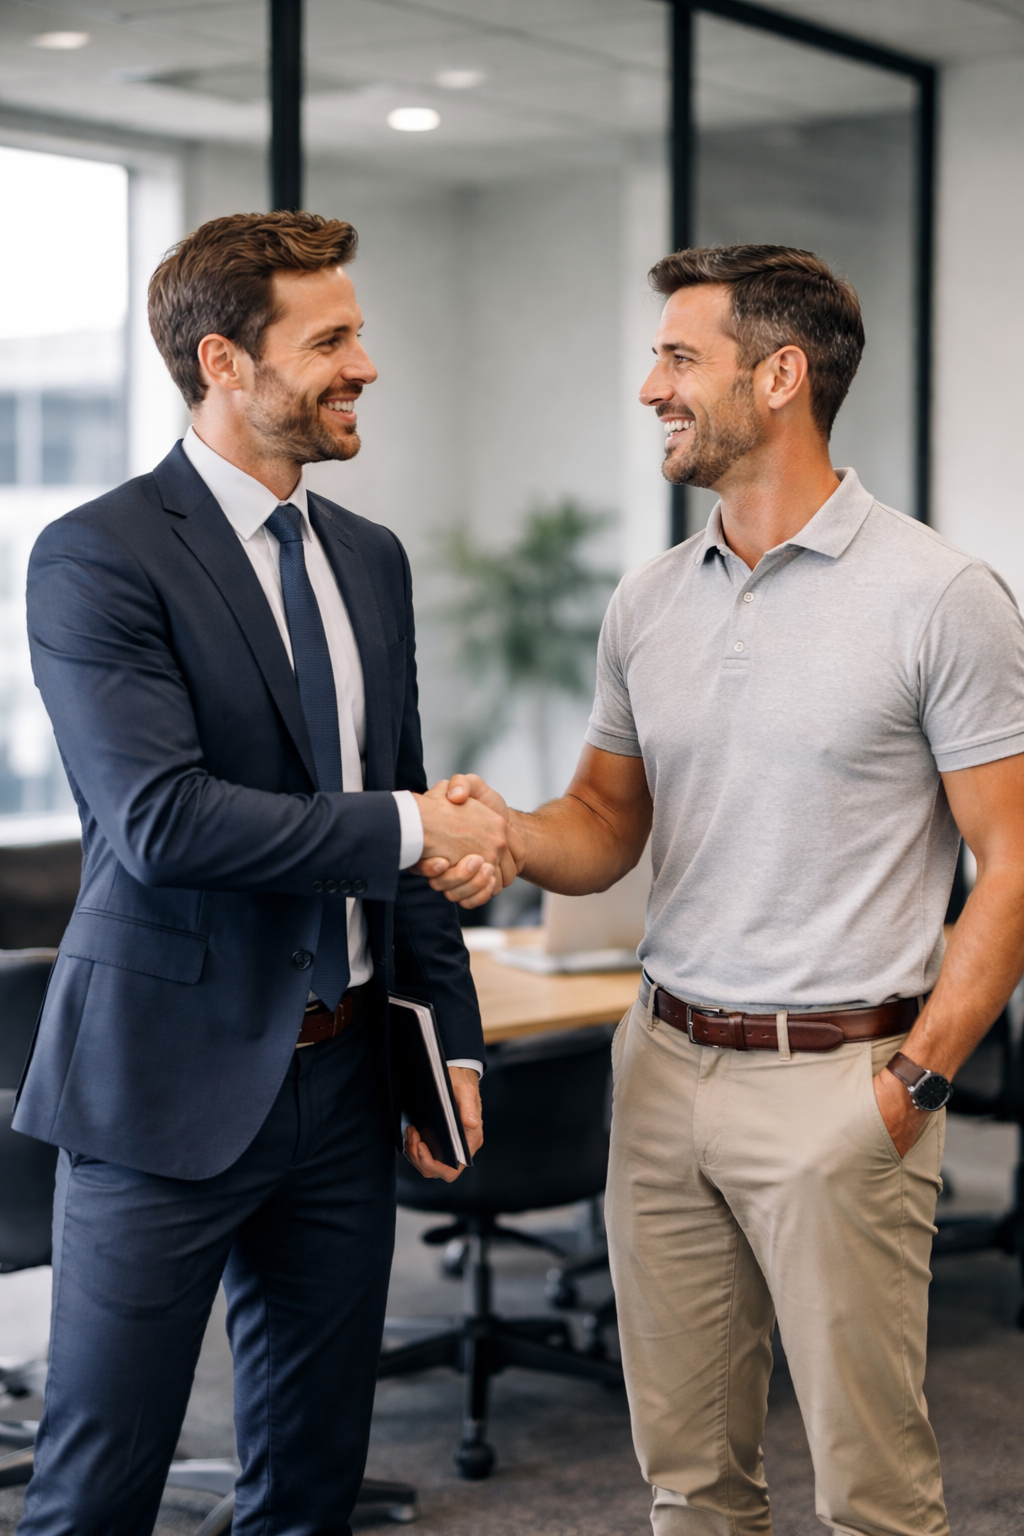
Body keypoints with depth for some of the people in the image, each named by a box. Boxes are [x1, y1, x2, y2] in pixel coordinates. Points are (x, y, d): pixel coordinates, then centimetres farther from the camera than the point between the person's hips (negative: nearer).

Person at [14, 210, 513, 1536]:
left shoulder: (370, 560, 11)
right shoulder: (97, 558, -11)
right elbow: (162, 819, -22)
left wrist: (452, 1029, 12)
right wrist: (403, 829, -17)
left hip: (343, 1080, 7)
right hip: (171, 1084, -7)